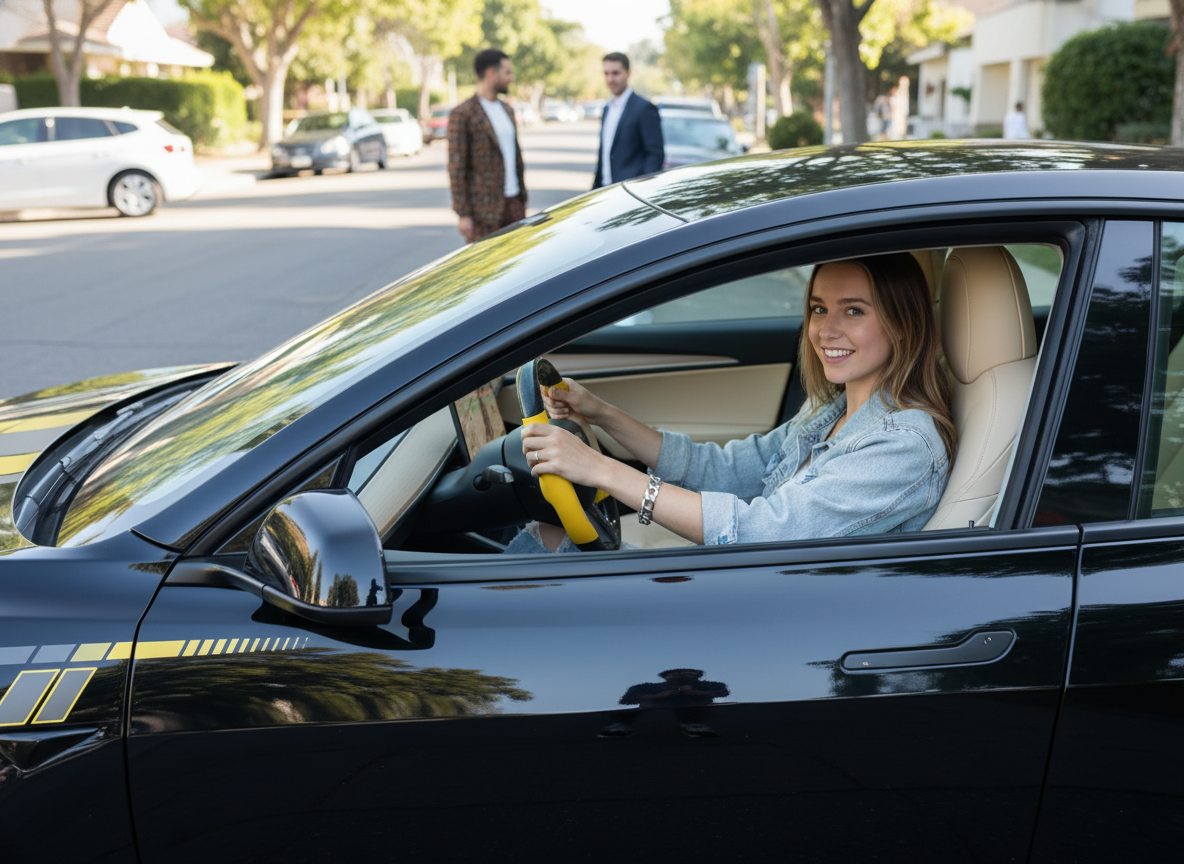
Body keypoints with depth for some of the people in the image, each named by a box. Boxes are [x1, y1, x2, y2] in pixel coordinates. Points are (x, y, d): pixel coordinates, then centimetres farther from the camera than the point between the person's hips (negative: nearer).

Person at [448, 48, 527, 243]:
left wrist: (522, 199, 15)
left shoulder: (506, 110, 15)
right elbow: (456, 168, -11)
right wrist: (463, 215, -15)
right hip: (485, 209, -7)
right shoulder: (462, 114, -9)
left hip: (514, 204, 7)